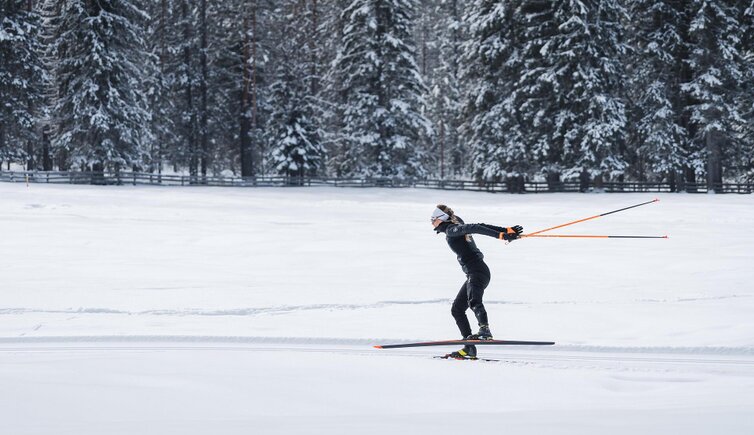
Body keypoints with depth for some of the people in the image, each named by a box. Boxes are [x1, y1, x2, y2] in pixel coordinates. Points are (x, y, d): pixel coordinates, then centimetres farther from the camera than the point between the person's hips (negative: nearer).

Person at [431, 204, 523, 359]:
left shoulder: (451, 229, -6)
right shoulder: (458, 228, 22)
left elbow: (474, 228, -18)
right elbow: (481, 227, 17)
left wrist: (500, 235, -27)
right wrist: (507, 230, 11)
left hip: (476, 270, -10)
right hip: (474, 273, 10)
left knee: (474, 301, -34)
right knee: (457, 309, 13)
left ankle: (485, 330, -56)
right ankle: (469, 349, 11)